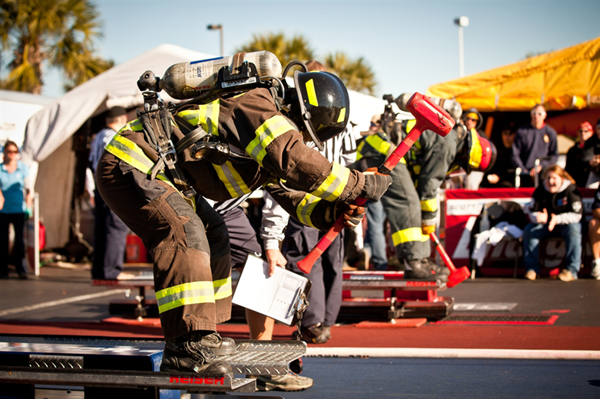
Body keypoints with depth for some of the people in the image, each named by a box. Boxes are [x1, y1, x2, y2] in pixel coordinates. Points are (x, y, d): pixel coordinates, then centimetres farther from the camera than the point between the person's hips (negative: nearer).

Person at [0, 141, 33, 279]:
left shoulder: (23, 168, 5)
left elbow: (28, 189, 6)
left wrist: (29, 208, 1)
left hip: (19, 210, 0)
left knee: (19, 239, -5)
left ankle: (21, 268, 0)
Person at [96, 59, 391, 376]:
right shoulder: (256, 105, -19)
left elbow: (290, 193, 16)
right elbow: (298, 164, -29)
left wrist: (333, 212, -3)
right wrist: (362, 185, -20)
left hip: (154, 174, 11)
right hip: (129, 164, -11)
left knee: (212, 235, 15)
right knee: (183, 234, -26)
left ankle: (202, 333, 20)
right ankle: (185, 347, -30)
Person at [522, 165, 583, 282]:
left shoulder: (571, 190, -16)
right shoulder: (540, 191, -6)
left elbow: (576, 215, -21)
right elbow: (532, 212, -6)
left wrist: (557, 219, -37)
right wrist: (538, 217, -32)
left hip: (566, 224, -4)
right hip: (547, 224, 4)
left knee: (573, 229, -36)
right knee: (529, 230, -20)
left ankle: (572, 270, -34)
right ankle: (532, 268, -14)